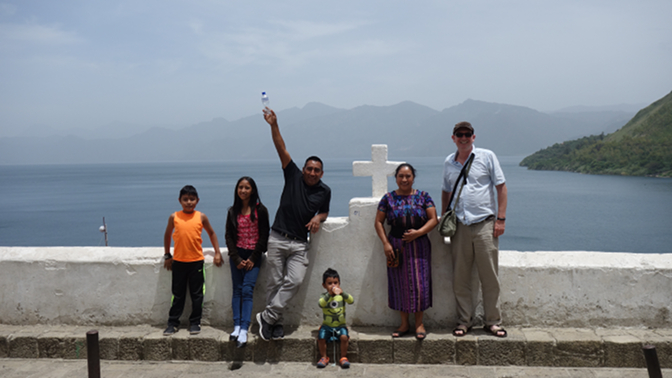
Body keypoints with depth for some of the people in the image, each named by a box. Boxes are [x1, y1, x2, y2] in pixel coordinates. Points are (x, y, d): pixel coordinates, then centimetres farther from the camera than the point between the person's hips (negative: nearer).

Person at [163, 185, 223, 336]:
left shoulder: (201, 217, -2)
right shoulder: (174, 217, -1)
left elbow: (211, 233, 9)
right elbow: (167, 235, 12)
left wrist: (217, 253, 5)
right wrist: (167, 255, 11)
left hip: (196, 261, 0)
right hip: (178, 261, 0)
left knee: (197, 295, 7)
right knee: (178, 295, 9)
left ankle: (195, 322, 18)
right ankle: (173, 323, 18)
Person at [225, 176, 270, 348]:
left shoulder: (260, 210, -2)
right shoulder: (233, 211, 7)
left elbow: (264, 235, -3)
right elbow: (228, 236, 6)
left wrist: (253, 258, -8)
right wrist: (236, 259, -4)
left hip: (253, 255, -3)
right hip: (237, 254, 3)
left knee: (247, 291, -11)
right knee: (237, 290, 1)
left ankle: (244, 330, -16)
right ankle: (237, 327, 0)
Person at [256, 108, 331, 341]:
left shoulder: (324, 191, 5)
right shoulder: (293, 177, 0)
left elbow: (325, 211, 21)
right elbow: (281, 149, -8)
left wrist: (318, 218, -3)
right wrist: (274, 125, -18)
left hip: (300, 243, 2)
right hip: (278, 238, -1)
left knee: (294, 281, -12)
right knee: (275, 282, 2)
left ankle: (267, 317, 0)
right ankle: (275, 323, 15)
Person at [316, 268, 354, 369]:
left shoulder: (342, 296, 1)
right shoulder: (324, 296, -2)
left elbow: (351, 301, -18)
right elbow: (320, 304, -25)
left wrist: (342, 293, -35)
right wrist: (329, 294, -37)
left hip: (340, 325, 0)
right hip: (327, 325, 0)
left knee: (344, 337, -27)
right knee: (321, 338, -24)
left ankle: (343, 358, -6)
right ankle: (324, 357, 0)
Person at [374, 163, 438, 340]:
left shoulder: (423, 196, 3)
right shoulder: (389, 198, 3)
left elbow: (433, 219, -2)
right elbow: (378, 222, 4)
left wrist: (419, 232, -17)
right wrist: (385, 243, -7)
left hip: (419, 246, -1)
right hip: (396, 247, 1)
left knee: (419, 283, -2)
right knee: (399, 284, 5)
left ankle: (419, 323, 12)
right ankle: (404, 323, 18)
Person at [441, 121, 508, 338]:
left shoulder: (487, 156, 2)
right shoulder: (449, 162, 12)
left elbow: (501, 187, 1)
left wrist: (501, 218, -6)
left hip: (484, 224, -3)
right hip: (460, 226, 3)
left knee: (489, 278, 2)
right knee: (460, 279, 6)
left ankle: (492, 322, 14)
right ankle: (464, 322, 17)